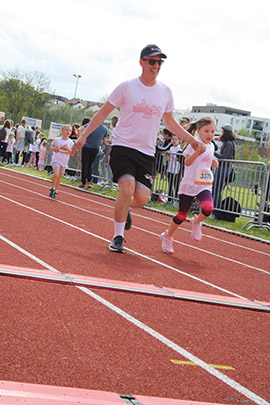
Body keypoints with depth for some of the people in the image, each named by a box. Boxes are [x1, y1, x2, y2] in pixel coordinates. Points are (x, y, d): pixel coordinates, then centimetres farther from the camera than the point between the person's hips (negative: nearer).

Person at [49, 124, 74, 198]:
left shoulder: (70, 142, -1)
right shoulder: (57, 140, -4)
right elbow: (52, 145, 14)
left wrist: (68, 149, -18)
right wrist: (54, 149, -7)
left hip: (64, 162, 3)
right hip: (56, 159, -3)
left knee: (59, 176, 11)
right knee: (56, 174, -22)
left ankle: (56, 191, 25)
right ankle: (52, 188, -3)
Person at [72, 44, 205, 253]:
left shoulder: (165, 92, 7)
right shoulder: (127, 87, -4)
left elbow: (169, 122, 20)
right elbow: (103, 113, 2)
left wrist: (193, 140, 11)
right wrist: (84, 136, -4)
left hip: (147, 153, 4)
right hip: (123, 146, -3)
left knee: (142, 198, -6)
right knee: (127, 189, -21)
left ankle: (125, 209, 32)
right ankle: (118, 237, -3)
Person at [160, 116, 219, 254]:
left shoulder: (211, 146, 12)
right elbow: (187, 161, -21)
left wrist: (213, 163, 9)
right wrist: (197, 152, -36)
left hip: (204, 185, 5)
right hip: (189, 184, -4)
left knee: (208, 207, -24)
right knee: (182, 214, 2)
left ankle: (196, 222, 7)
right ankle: (167, 237, 25)